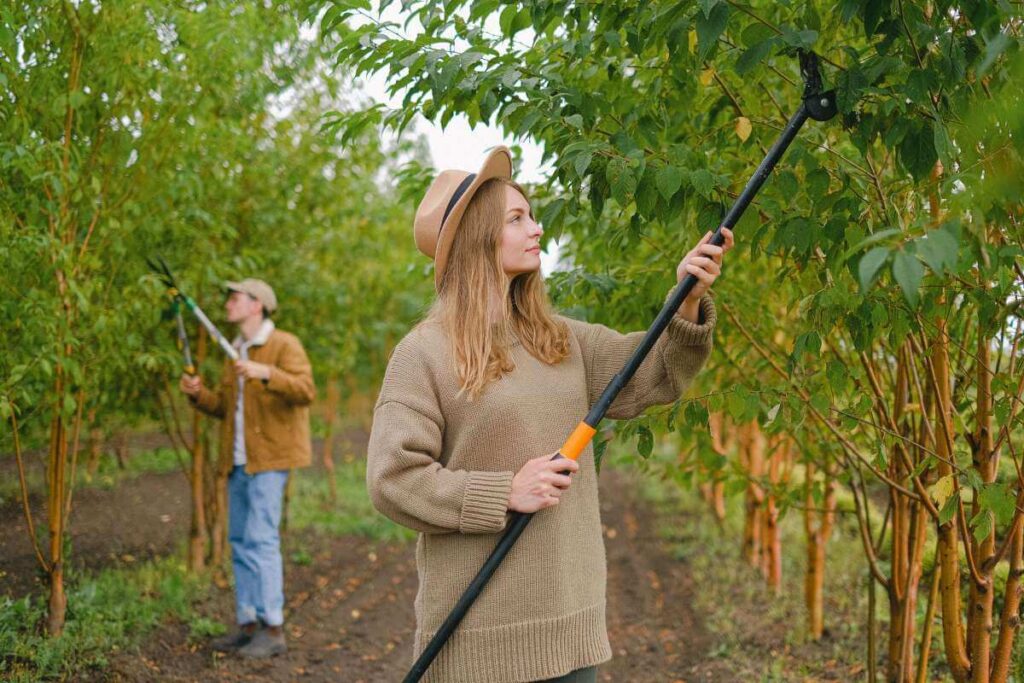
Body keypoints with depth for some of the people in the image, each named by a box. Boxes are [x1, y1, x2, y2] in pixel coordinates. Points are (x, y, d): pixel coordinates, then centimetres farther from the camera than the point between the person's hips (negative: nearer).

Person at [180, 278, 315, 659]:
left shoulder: (285, 345, -7)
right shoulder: (236, 352, 18)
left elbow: (306, 391, -21)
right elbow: (225, 407, 21)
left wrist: (266, 373, -33)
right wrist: (199, 395, 2)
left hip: (269, 459, -8)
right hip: (238, 461, 8)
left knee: (261, 538, -12)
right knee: (240, 541, 8)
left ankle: (273, 630, -8)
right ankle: (247, 624, 14)